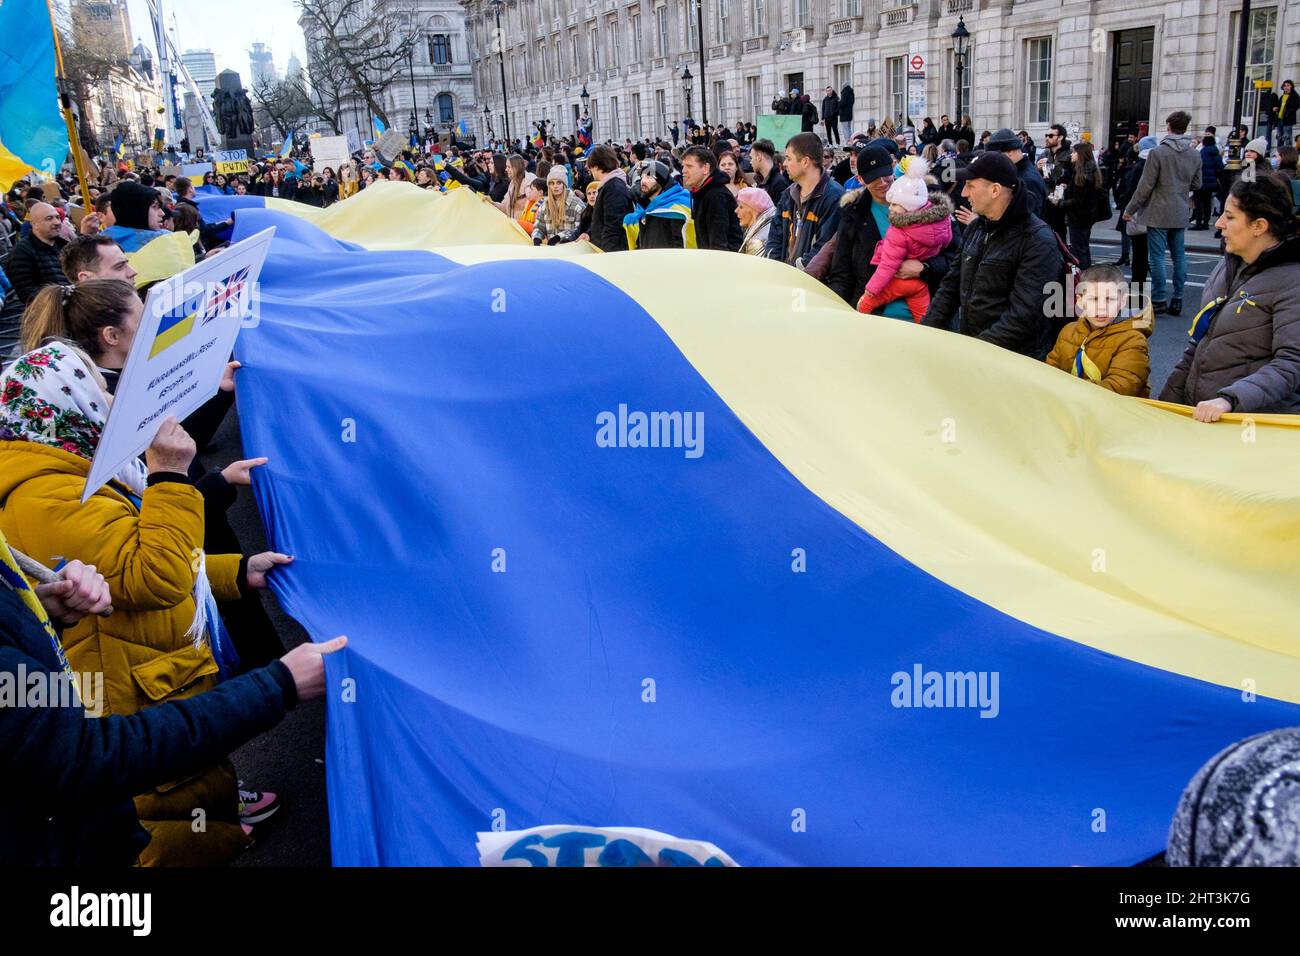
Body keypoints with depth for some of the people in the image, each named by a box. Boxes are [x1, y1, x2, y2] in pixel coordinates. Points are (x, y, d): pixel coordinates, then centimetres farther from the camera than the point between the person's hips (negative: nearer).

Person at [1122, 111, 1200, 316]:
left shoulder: (1158, 152, -12)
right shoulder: (1195, 155, 5)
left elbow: (1145, 186, -11)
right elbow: (1196, 185, 11)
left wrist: (1130, 209, -2)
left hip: (1158, 213, -5)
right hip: (1180, 214, 5)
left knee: (1157, 256, -1)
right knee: (1179, 255, 10)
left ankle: (1159, 300, -1)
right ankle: (1177, 299, 12)